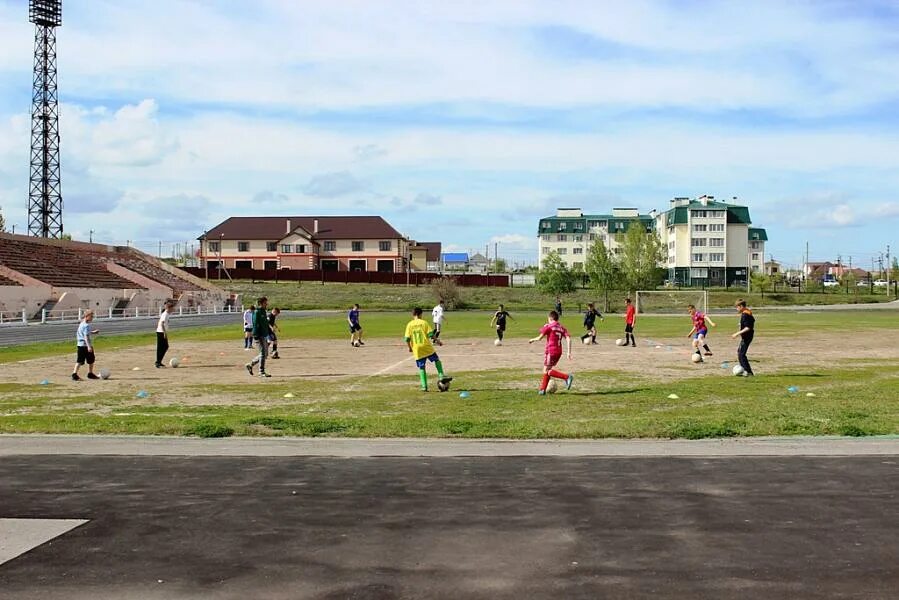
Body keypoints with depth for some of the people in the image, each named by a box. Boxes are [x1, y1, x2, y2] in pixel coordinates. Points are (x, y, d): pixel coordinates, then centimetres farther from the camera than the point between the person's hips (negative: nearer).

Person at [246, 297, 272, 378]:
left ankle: (250, 364, 24)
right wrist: (256, 337, -22)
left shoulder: (263, 312, 16)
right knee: (263, 354, -6)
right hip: (259, 336, -9)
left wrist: (270, 333, 19)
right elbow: (255, 325, -18)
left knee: (265, 354, 13)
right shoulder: (257, 312, -13)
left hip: (265, 336, 9)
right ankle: (261, 372, 2)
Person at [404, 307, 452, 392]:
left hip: (417, 350, 2)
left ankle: (424, 386, 5)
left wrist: (410, 347, 12)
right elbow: (430, 334, -9)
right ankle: (442, 376, 5)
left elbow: (407, 339, -3)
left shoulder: (409, 324, 1)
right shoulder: (424, 322, -3)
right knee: (437, 360, 18)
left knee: (421, 368, 8)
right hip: (427, 347, -2)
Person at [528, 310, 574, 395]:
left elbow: (540, 338, -1)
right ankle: (542, 389, 18)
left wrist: (532, 340, 20)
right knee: (546, 369, 17)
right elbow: (568, 339, 1)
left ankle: (567, 377, -21)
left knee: (547, 370, -6)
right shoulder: (562, 327, 11)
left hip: (550, 351, -7)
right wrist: (569, 352, 1)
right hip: (559, 352, 7)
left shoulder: (549, 326, -4)